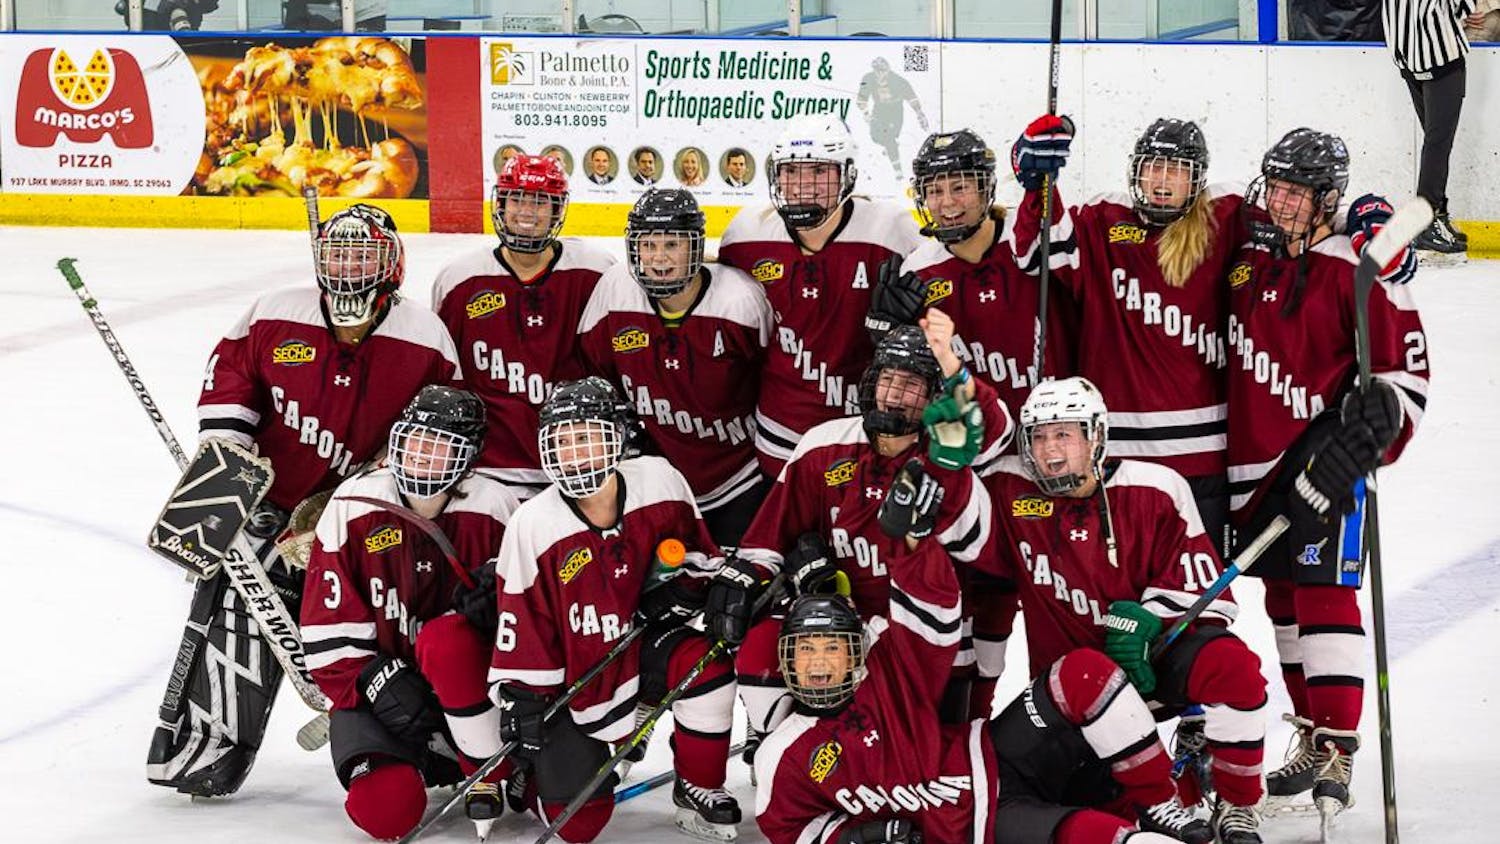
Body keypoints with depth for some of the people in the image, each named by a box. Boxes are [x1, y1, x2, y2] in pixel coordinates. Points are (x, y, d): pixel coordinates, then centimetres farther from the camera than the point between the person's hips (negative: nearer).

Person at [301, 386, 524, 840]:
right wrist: (379, 684, -20)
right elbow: (329, 631, -6)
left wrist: (496, 594, -18)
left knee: (446, 638, -36)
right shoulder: (353, 506, -8)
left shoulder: (494, 508, -6)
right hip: (375, 690, 0)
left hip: (468, 680, 0)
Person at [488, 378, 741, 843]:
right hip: (571, 676, -2)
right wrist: (521, 700, -11)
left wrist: (678, 586, -11)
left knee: (705, 663, -31)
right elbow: (522, 622, -11)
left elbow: (694, 550, 7)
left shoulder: (659, 482, -13)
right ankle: (526, 775, 31)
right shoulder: (534, 525, -19)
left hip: (642, 649, 2)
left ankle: (698, 791, -7)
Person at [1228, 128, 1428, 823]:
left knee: (1325, 598, -10)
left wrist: (1380, 416, -21)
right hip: (1252, 459, 7)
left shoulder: (1353, 268, -9)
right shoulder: (1248, 257, 9)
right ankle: (1310, 738, 22)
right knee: (1283, 600, 12)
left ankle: (1337, 754, -9)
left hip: (1324, 453, -7)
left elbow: (1406, 361, -8)